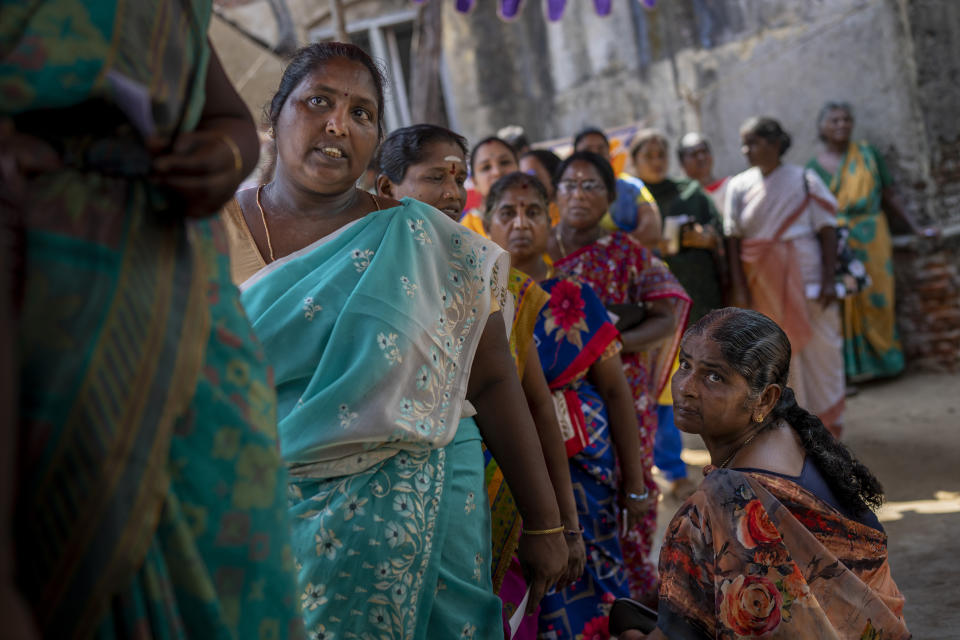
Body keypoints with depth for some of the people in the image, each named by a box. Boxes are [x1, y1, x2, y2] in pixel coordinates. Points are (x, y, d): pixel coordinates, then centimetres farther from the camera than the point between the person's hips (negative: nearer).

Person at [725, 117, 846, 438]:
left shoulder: (804, 180, -2)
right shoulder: (739, 185, 3)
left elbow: (827, 230, -3)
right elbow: (733, 239, 1)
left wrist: (829, 280, -10)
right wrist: (739, 288, -6)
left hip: (807, 279, -2)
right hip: (763, 287, 2)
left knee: (821, 350, 1)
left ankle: (829, 427, 15)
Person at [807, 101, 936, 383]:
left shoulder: (868, 155, 6)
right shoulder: (814, 167, 4)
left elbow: (890, 197, 7)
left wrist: (915, 228, 2)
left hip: (872, 238, 1)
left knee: (876, 299, 2)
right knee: (844, 304, -2)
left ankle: (882, 358, 14)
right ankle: (854, 364, 7)